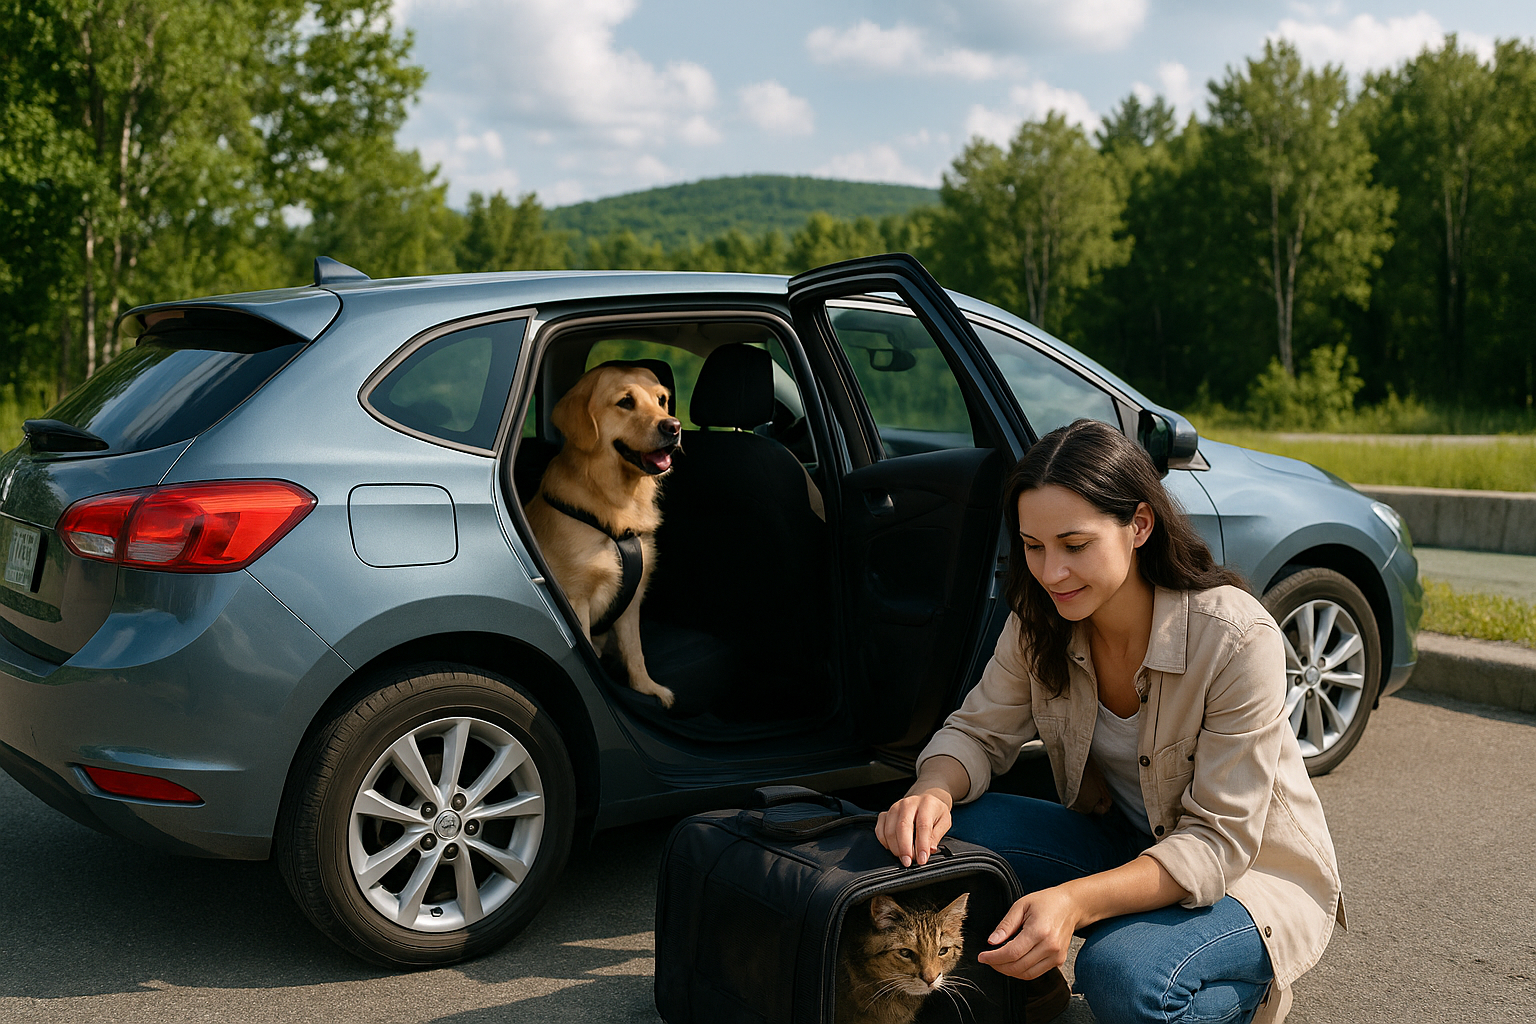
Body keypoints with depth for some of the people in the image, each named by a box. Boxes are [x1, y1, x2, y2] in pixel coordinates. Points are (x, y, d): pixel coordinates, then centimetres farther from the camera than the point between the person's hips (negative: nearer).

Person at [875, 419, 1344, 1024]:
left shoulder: (1237, 639, -28)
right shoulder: (1040, 620, -11)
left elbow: (1218, 843, -26)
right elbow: (979, 730, -3)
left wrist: (1076, 900, -42)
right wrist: (933, 792, -28)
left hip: (1254, 870, -4)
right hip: (1124, 846, 5)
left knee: (1122, 974, -35)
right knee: (945, 834, -20)